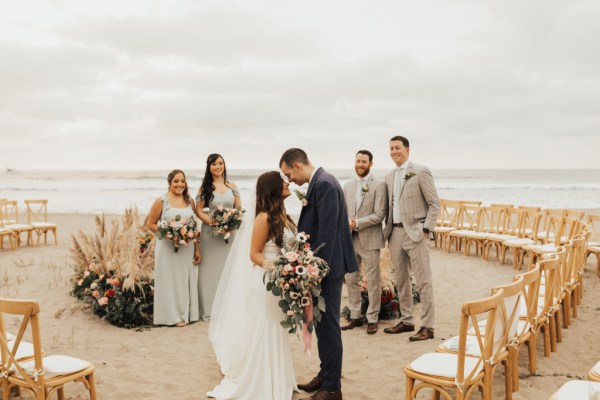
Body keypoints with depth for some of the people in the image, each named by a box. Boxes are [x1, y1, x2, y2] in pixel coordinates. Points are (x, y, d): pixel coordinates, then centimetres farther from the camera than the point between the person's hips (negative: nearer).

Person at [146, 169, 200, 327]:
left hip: (187, 248, 4)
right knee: (170, 281, 1)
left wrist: (197, 248, 10)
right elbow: (150, 224, -3)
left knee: (186, 281, 10)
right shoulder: (161, 201, -5)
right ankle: (173, 315, 11)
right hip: (168, 248, -4)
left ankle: (188, 313, 22)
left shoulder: (189, 201, 9)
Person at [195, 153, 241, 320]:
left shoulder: (232, 186, 8)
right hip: (211, 231, -3)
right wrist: (214, 222, -18)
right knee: (211, 269, 1)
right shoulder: (205, 187, 0)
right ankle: (209, 310, 9)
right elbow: (199, 211, -4)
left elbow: (239, 208, 9)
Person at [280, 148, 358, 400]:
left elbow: (327, 231, -23)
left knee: (328, 325, -2)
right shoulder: (318, 182, 13)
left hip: (328, 266, -10)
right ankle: (325, 375, 30)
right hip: (322, 264, 10)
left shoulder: (324, 183, -18)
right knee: (323, 323, 18)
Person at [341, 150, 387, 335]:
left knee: (373, 282, 3)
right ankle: (355, 316, 22)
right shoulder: (347, 186, 13)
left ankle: (372, 319, 14)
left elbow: (379, 215, -11)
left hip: (370, 240, -5)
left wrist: (357, 223, -17)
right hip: (350, 240, 5)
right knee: (351, 280, 10)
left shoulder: (379, 185, -5)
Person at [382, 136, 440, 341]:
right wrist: (388, 229, 10)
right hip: (395, 233, 7)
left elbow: (434, 204, -6)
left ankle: (427, 327, 0)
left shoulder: (421, 171, -5)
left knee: (423, 281, -4)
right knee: (401, 280, 13)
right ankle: (406, 320, 24)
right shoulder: (389, 177, 14)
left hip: (415, 232, -7)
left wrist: (426, 229, -12)